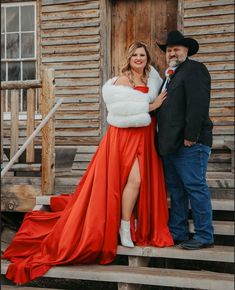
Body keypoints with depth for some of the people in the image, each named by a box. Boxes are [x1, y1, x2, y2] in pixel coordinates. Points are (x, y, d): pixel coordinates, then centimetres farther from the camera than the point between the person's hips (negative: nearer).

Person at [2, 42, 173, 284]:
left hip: (144, 137, 7)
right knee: (134, 178, -15)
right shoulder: (123, 80, -8)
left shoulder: (148, 80, 14)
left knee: (143, 180, 7)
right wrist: (151, 107, -11)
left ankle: (137, 222, 21)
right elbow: (126, 109, -17)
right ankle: (124, 227, -1)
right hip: (125, 137, -7)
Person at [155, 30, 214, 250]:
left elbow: (198, 105, -17)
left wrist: (190, 136, -22)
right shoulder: (169, 76, 23)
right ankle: (177, 233, 22)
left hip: (188, 143, -9)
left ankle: (204, 236, 3)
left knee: (195, 187, -5)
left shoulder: (194, 69, -5)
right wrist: (162, 140, 14)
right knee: (175, 189, 13)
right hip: (170, 142, 9)